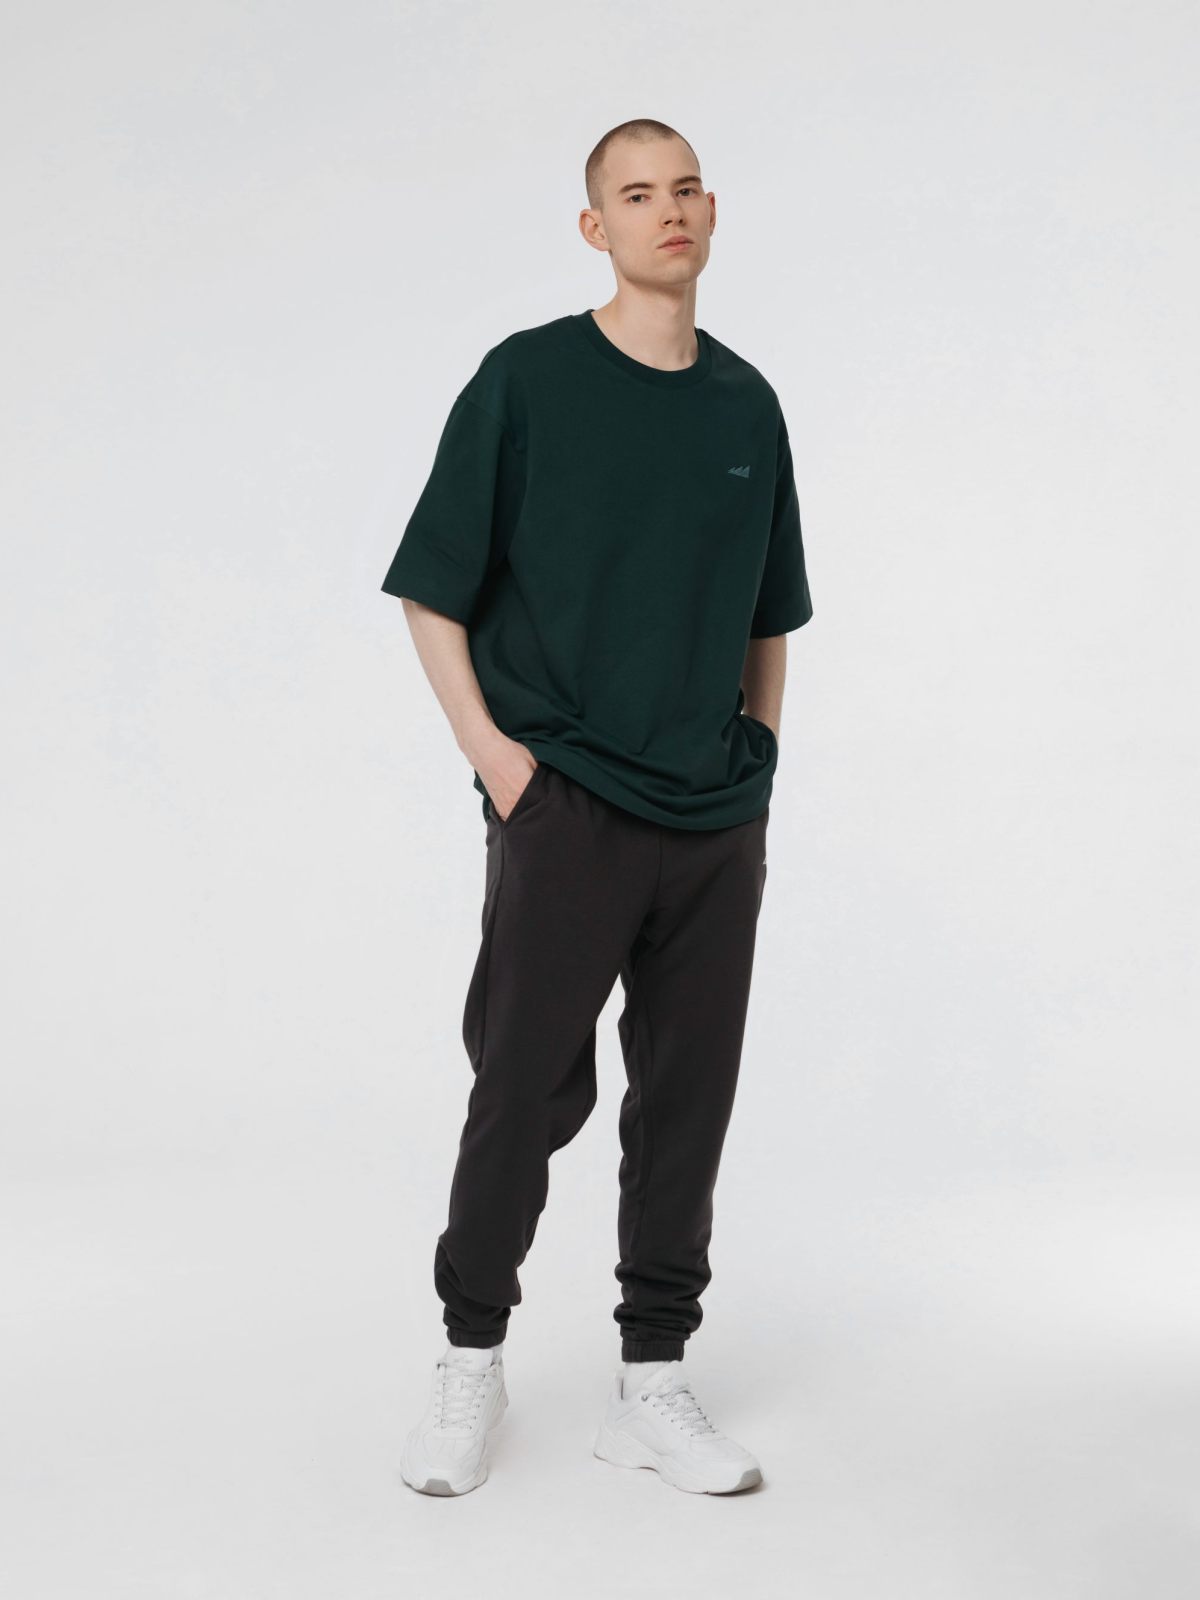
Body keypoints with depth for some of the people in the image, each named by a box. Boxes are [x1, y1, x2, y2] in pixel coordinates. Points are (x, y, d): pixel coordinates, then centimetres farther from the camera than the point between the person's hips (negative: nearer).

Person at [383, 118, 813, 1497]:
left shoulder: (747, 403, 10)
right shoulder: (525, 381, -3)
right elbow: (434, 589, -1)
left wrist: (756, 764, 9)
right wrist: (492, 752, -9)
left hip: (718, 818, 4)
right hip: (566, 808, -4)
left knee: (687, 1099, 8)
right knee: (526, 1091, 0)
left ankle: (653, 1382, 21)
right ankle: (470, 1358, 20)